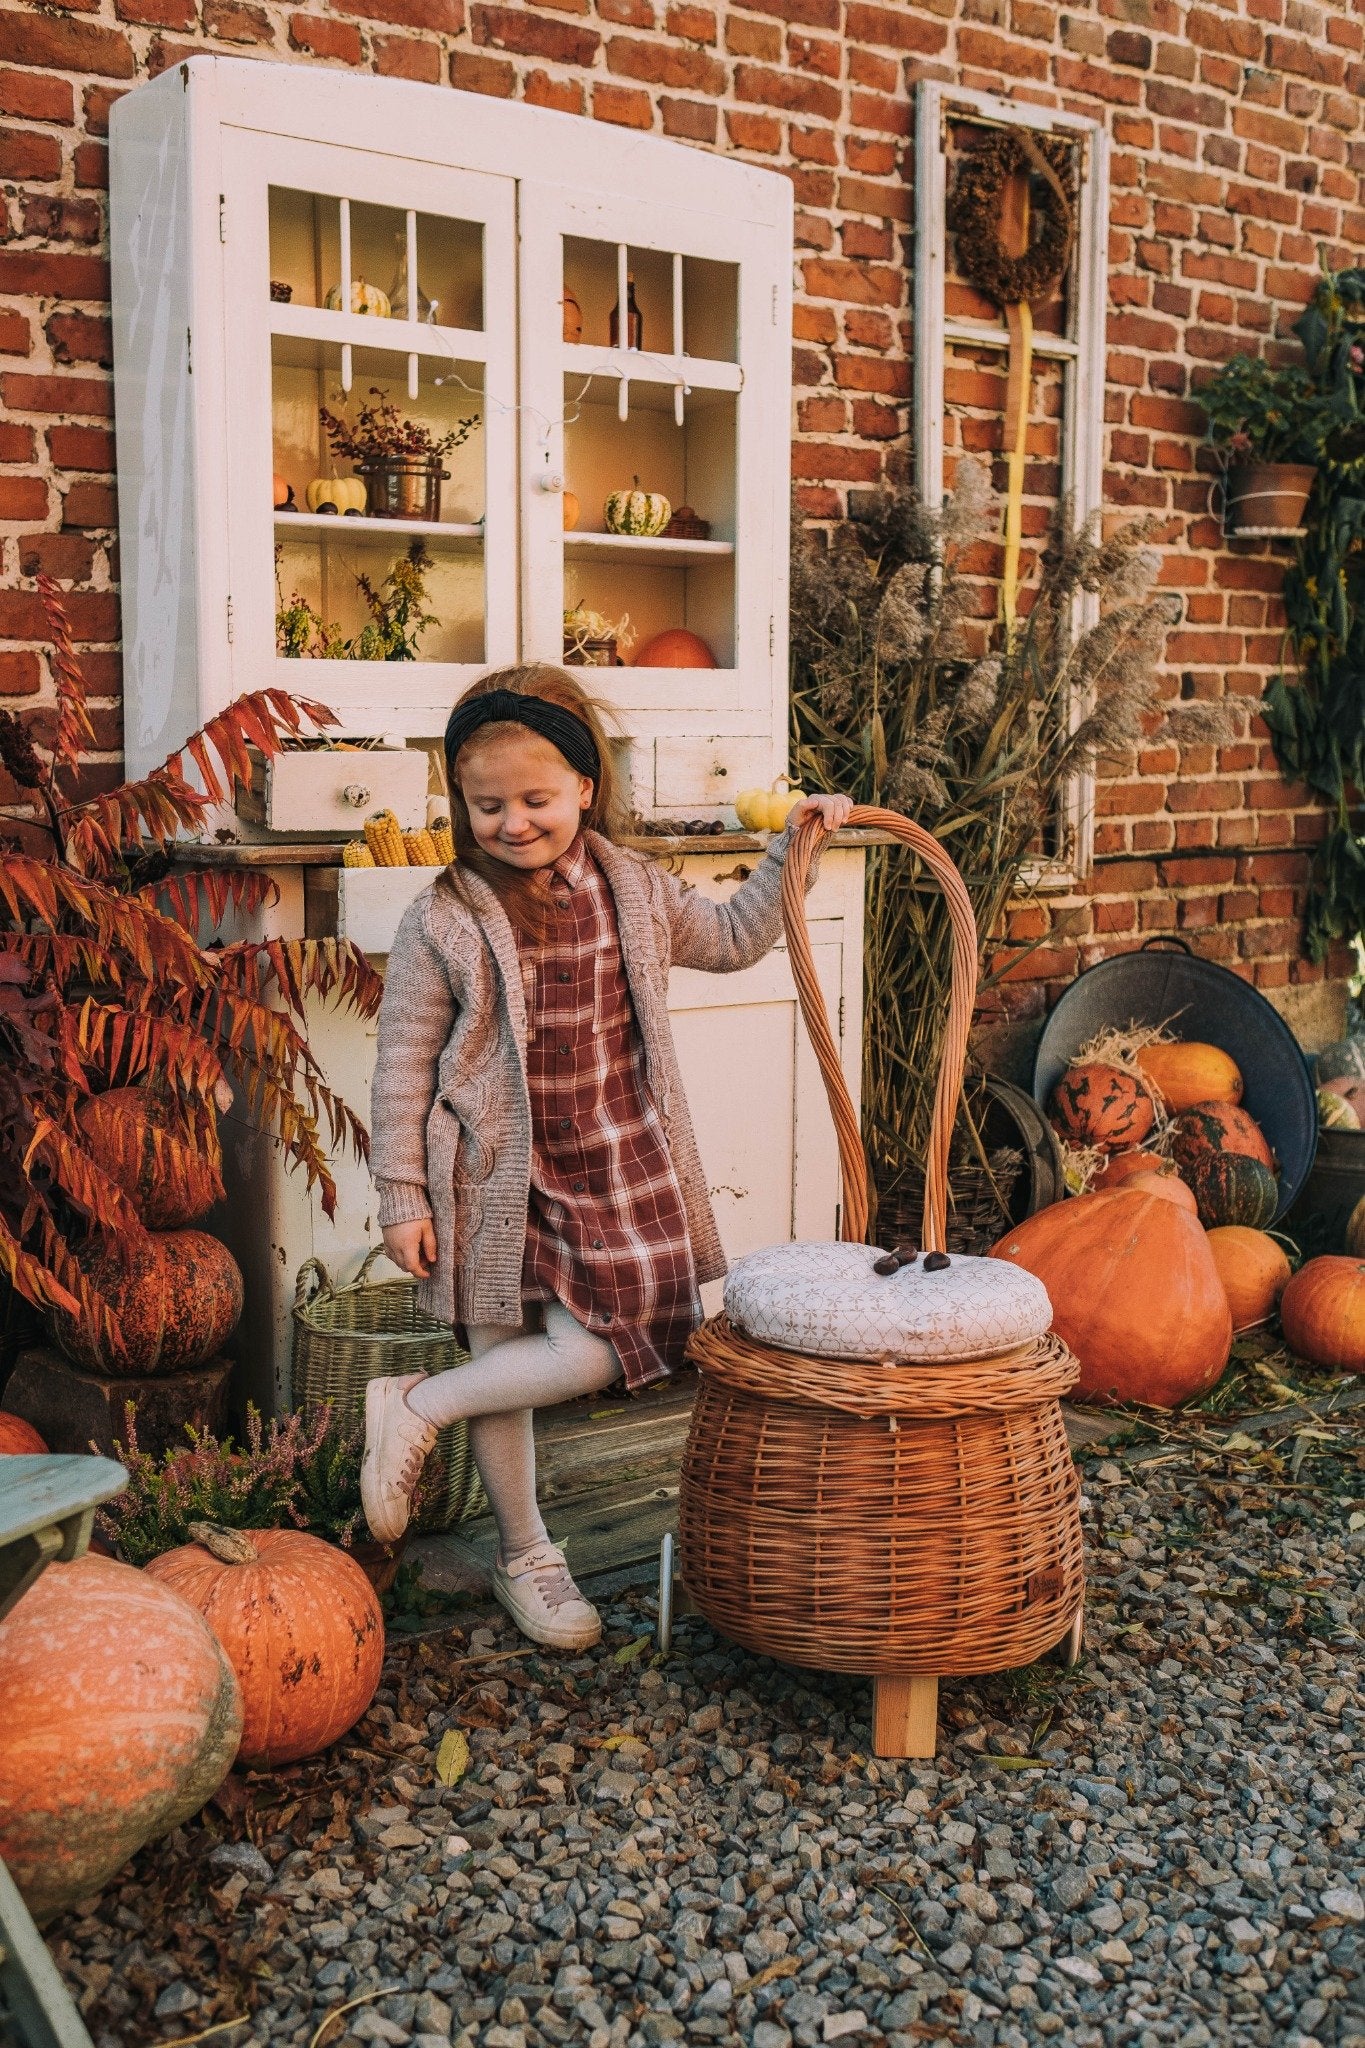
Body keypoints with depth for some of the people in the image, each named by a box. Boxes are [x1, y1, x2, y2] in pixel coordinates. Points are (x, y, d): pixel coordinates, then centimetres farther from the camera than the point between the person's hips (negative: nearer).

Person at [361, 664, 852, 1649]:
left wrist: (791, 849, 12)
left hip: (619, 1176, 4)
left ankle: (420, 1404, 18)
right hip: (500, 1183, -3)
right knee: (509, 1366, 4)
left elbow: (733, 939, 20)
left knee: (597, 1353, -4)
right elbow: (403, 1068, -6)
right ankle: (526, 1556, 26)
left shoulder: (634, 891, 2)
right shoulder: (445, 922, -10)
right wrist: (403, 1197, -7)